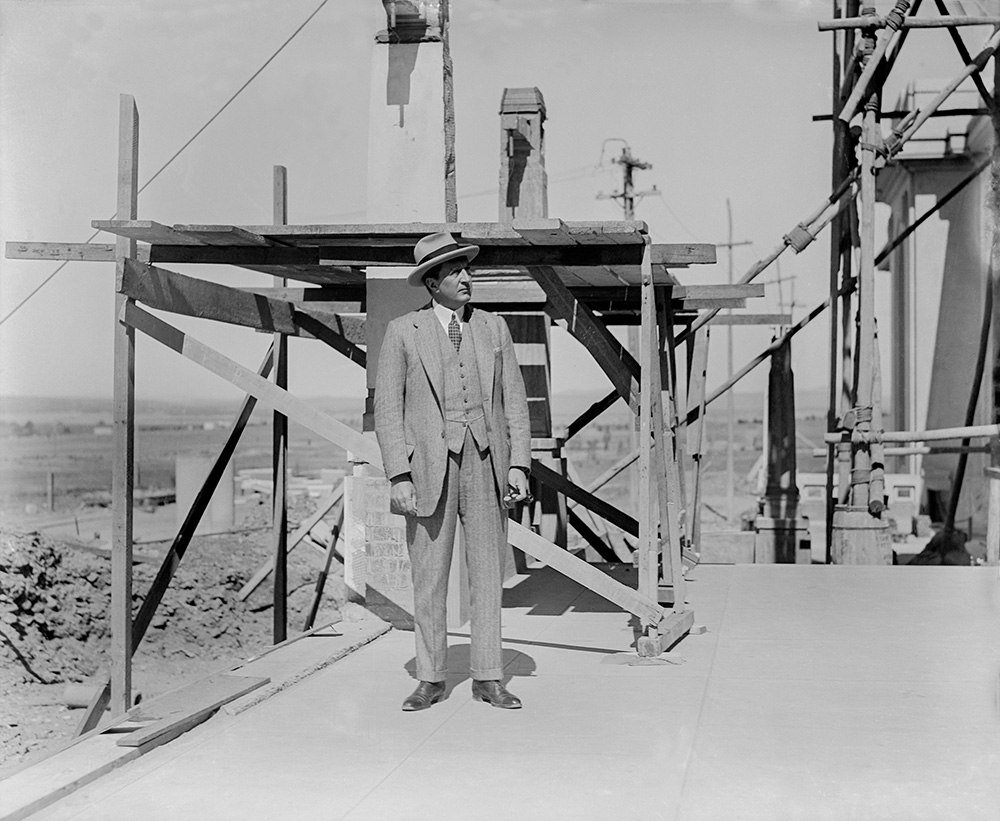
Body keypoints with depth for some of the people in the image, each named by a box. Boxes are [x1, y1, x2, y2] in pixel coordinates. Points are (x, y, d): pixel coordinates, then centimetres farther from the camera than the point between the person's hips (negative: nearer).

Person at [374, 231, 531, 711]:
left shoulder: (493, 329, 9)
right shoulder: (403, 333, 1)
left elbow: (514, 402, 8)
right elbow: (387, 410, -1)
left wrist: (519, 465, -2)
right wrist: (399, 476, -10)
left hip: (486, 464, 2)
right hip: (428, 466, -2)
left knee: (487, 574, 5)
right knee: (428, 578, 3)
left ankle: (487, 679, 13)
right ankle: (430, 680, 14)